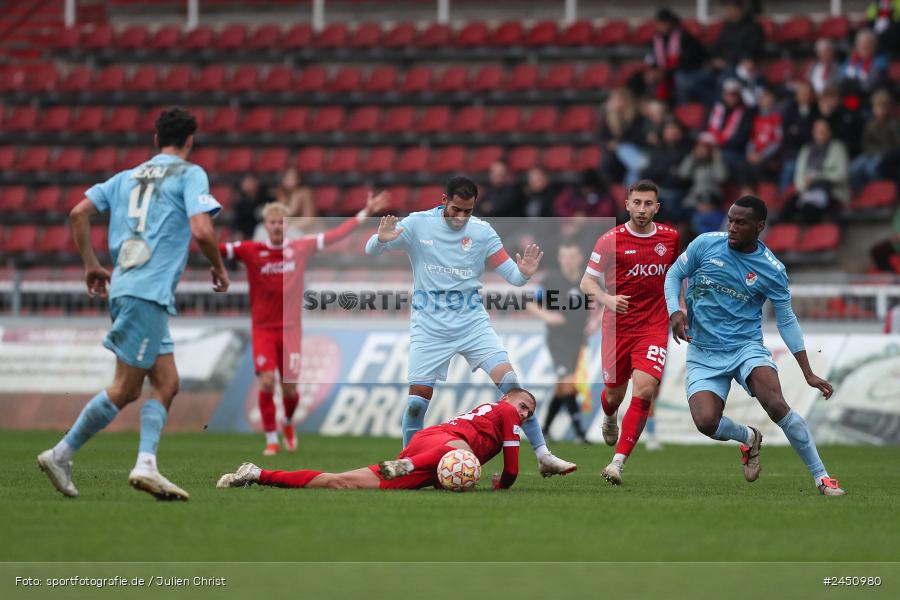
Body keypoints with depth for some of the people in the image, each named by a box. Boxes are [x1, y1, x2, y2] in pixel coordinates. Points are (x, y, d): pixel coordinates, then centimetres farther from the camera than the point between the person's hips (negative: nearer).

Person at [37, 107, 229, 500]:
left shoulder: (128, 177, 20)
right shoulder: (190, 174, 1)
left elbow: (79, 212, 14)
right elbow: (201, 230, -12)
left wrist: (91, 265, 20)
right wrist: (219, 268, 5)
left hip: (125, 289, 8)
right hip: (149, 293, -8)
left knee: (166, 383, 8)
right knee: (125, 389, -5)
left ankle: (146, 465, -4)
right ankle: (61, 455, -4)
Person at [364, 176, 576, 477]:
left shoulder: (482, 231, -4)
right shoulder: (418, 224, -6)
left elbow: (513, 276, -2)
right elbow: (371, 251, -8)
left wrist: (524, 273, -26)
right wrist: (382, 239, -31)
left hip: (473, 323, 1)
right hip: (429, 328, -1)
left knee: (510, 381, -12)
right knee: (418, 398, -8)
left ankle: (544, 457, -6)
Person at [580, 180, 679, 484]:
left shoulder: (670, 237, 4)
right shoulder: (610, 240, -6)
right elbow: (587, 281, -4)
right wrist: (607, 299, -23)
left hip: (654, 327, 1)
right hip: (617, 327, -1)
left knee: (644, 391, -19)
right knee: (614, 394, 10)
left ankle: (619, 462, -17)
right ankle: (609, 418, 51)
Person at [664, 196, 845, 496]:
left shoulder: (772, 270, -6)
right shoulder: (706, 245, -4)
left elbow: (786, 321, 2)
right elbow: (674, 274, 10)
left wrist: (809, 374, -1)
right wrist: (675, 312, -10)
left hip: (747, 347, -2)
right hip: (703, 354, 2)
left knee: (775, 404, -29)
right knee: (706, 422, -21)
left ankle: (821, 476, -16)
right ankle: (748, 438, 17)